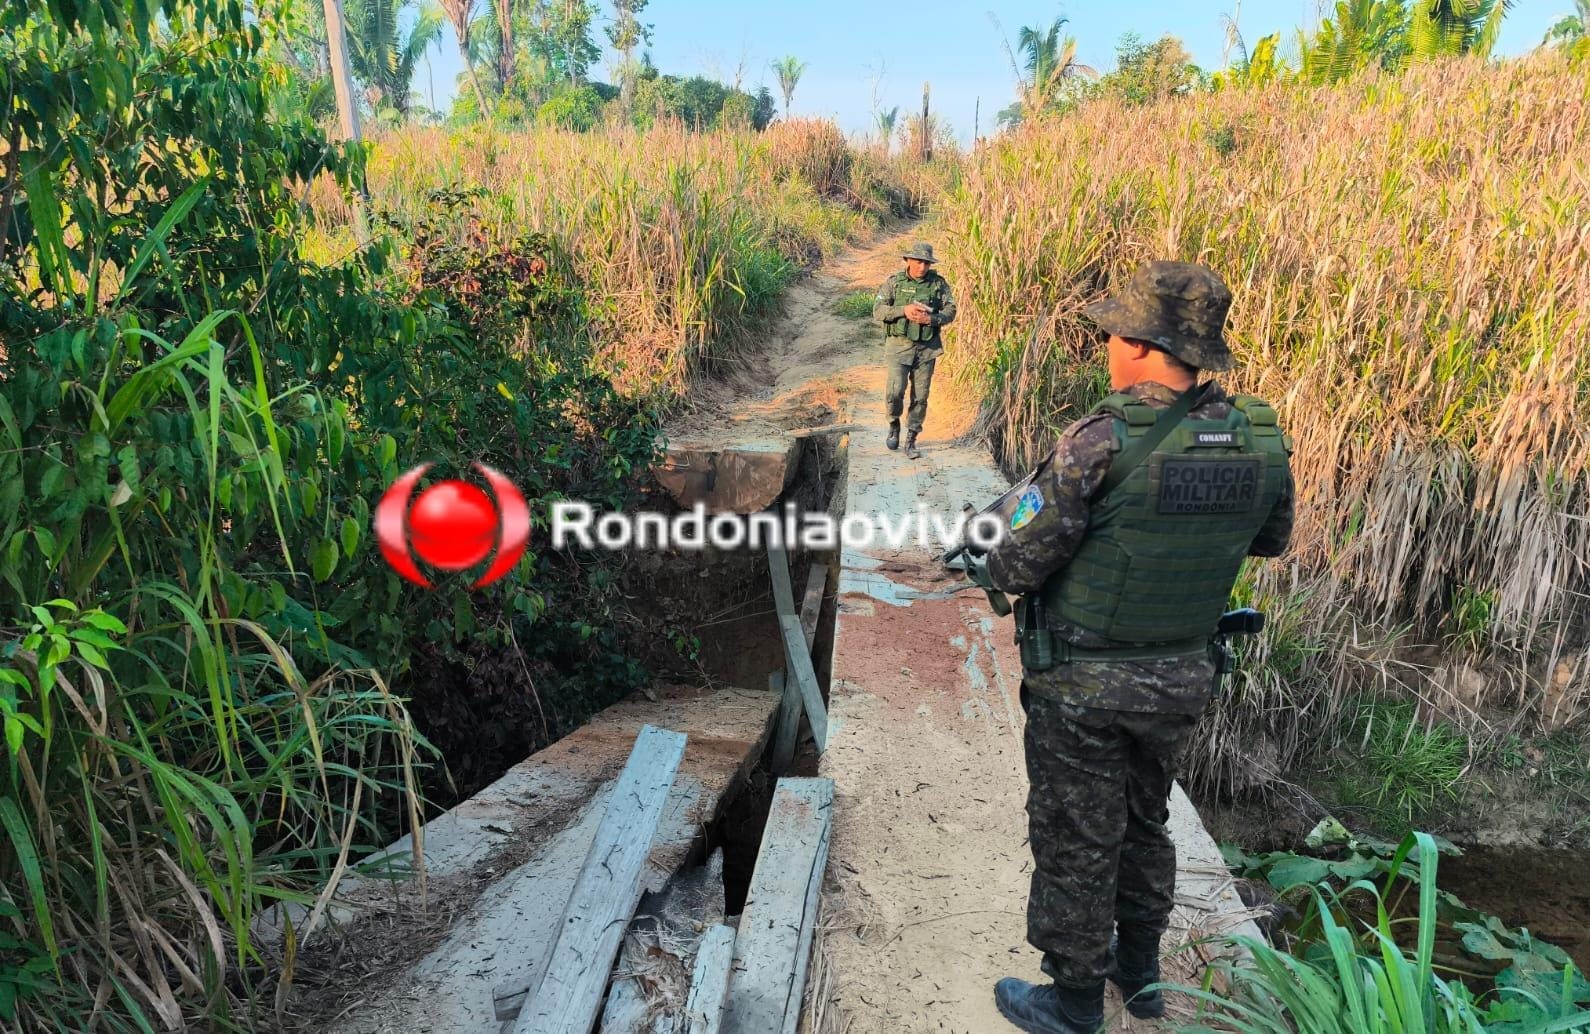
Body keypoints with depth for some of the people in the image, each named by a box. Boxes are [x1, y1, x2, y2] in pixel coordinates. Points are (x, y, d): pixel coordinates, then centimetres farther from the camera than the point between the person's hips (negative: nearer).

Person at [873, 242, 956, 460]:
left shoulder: (939, 283, 3)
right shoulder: (894, 282, 0)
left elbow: (950, 311, 1)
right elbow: (877, 311, -5)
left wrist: (931, 319, -18)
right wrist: (904, 310, -19)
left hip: (927, 348, 2)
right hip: (899, 345, -2)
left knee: (920, 396, 3)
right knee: (895, 391, -13)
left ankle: (911, 440, 14)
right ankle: (894, 425, 16)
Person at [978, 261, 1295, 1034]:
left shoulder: (1103, 442, -25)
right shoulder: (1260, 439, -6)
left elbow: (1014, 568, -20)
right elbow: (1271, 540, 12)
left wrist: (1020, 505, 0)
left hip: (1084, 684, -6)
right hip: (1182, 677, 6)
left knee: (1075, 844, 12)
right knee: (1142, 824, 26)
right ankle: (1140, 971, 44)